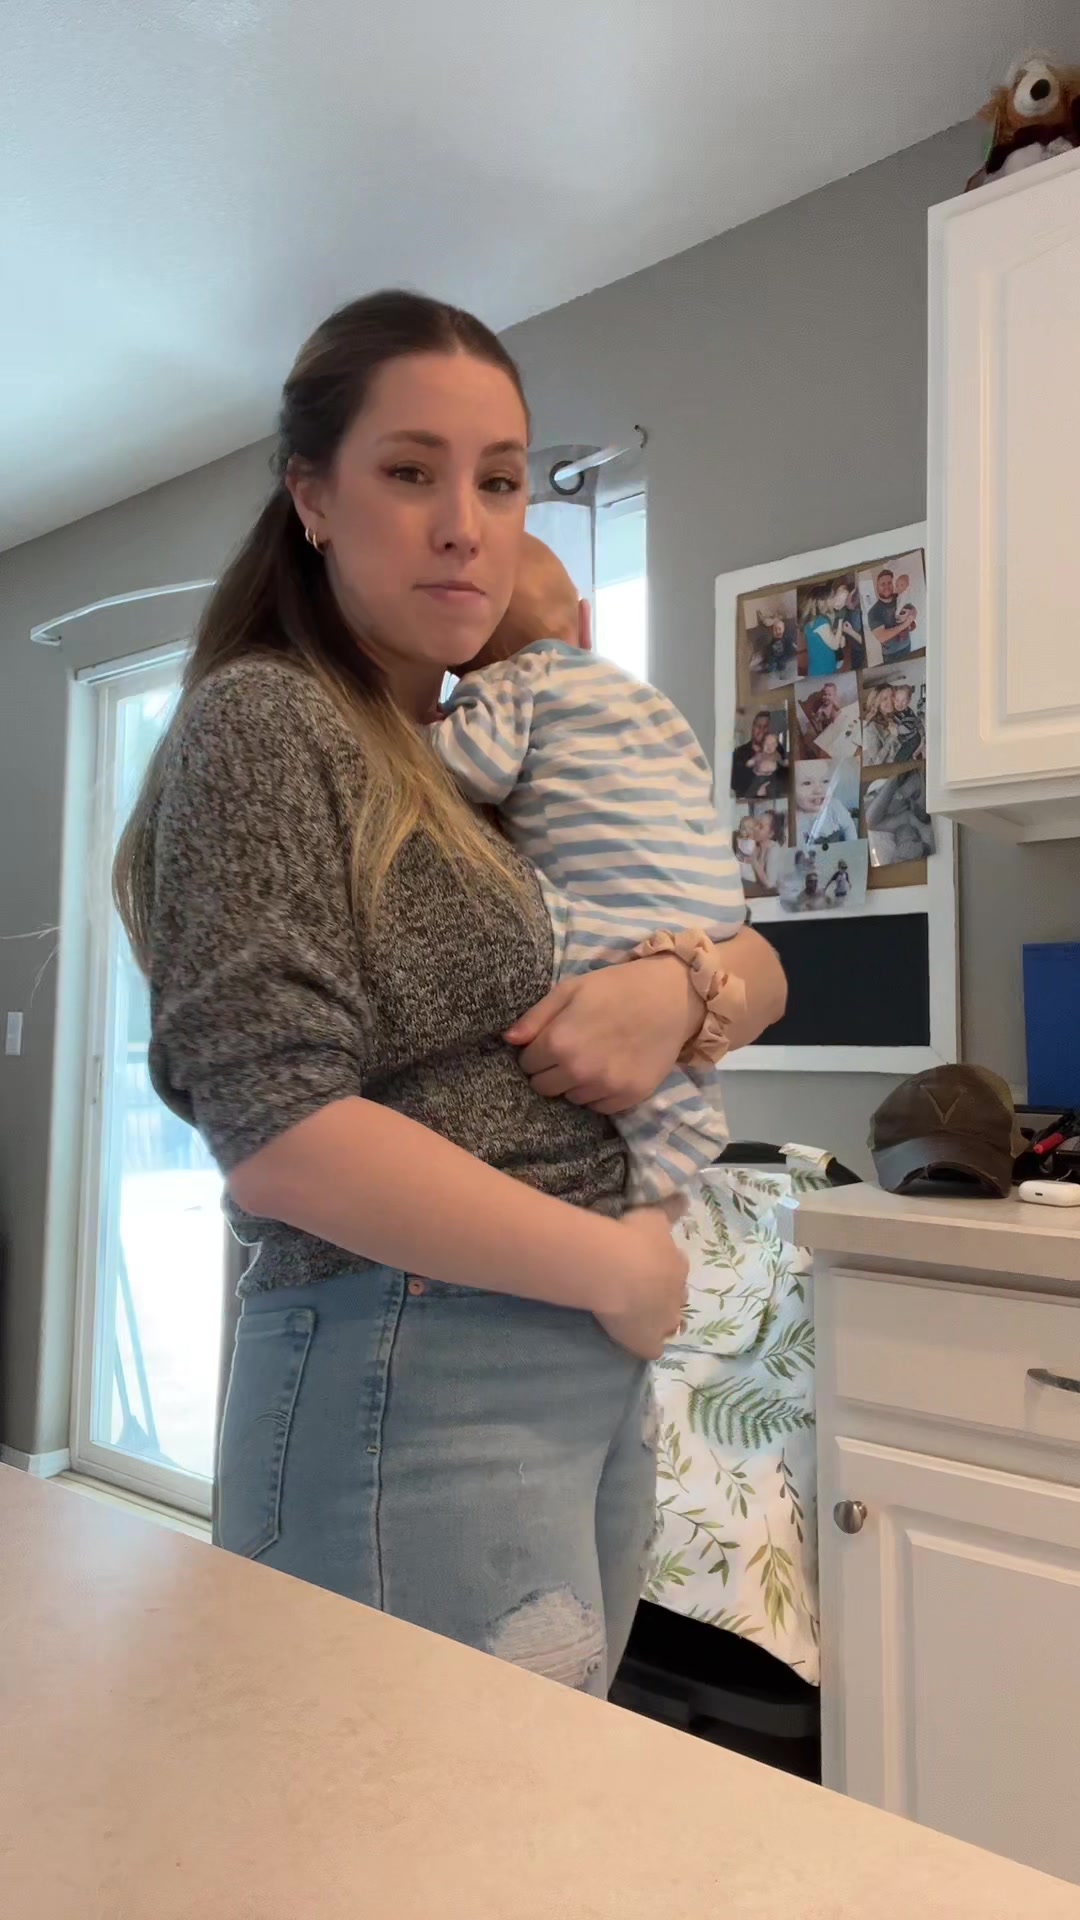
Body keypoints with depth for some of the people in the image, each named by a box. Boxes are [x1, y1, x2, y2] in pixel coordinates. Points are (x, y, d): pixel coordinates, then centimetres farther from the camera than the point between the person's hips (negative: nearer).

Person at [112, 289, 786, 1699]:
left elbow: (763, 968, 14)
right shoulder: (264, 724, -10)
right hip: (412, 1389, -7)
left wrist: (682, 987, -10)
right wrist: (619, 1264, -13)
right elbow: (275, 1133, -20)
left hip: (596, 1377, 7)